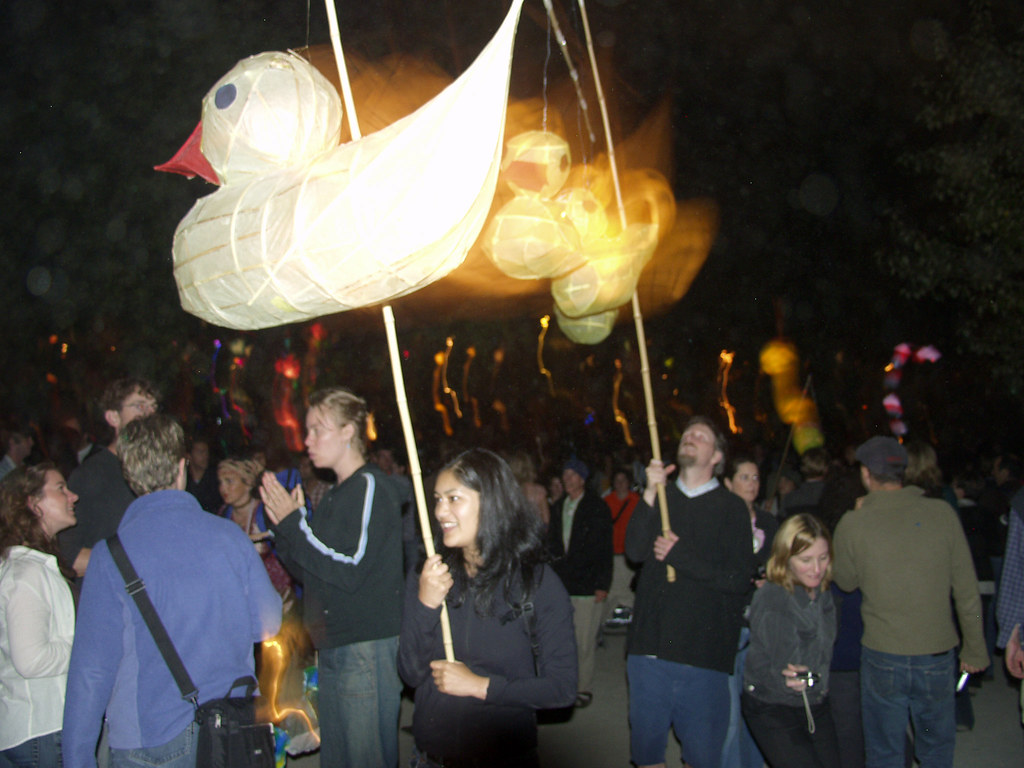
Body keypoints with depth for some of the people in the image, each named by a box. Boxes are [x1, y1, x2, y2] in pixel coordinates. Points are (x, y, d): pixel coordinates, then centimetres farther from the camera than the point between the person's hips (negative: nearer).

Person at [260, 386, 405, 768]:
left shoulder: (371, 487, -11)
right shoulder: (334, 496, 17)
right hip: (332, 647, 9)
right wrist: (285, 526, 2)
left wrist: (294, 525, -14)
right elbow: (310, 572, 17)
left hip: (367, 647, -9)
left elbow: (351, 570, -20)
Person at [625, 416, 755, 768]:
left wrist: (679, 555, -10)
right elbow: (634, 550, -4)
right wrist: (650, 494, -13)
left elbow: (739, 580, -7)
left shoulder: (731, 508, 2)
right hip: (650, 646, 3)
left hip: (703, 653, -2)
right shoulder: (662, 497, 12)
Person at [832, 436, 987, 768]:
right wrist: (975, 650, 9)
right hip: (938, 656, 1)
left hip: (882, 657, -1)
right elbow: (967, 590, -2)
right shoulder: (942, 512, -7)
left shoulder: (853, 523, -10)